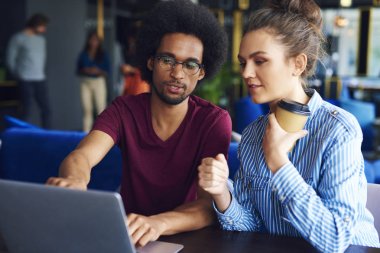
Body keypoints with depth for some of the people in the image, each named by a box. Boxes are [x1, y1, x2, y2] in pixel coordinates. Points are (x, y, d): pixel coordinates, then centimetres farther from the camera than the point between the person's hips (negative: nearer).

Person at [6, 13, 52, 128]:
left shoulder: (41, 39, 13)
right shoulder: (18, 38, -3)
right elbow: (10, 59, 0)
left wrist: (40, 72, 13)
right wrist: (18, 75, 7)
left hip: (40, 80, 5)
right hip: (26, 80, -5)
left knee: (46, 109, 2)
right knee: (27, 111, -3)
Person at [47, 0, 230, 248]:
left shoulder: (214, 120, -12)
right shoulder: (124, 109, -5)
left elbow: (208, 205, -22)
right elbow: (81, 156, -22)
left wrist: (157, 223, -42)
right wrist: (74, 181, -46)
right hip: (127, 234, 2)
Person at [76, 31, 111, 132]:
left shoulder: (103, 55, 3)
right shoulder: (83, 55, 8)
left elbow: (107, 71, 2)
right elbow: (78, 70, 9)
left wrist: (98, 71, -15)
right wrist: (85, 71, -11)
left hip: (99, 82, -1)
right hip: (85, 83, 2)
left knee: (101, 108, -7)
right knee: (87, 109, 1)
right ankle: (86, 132, 6)